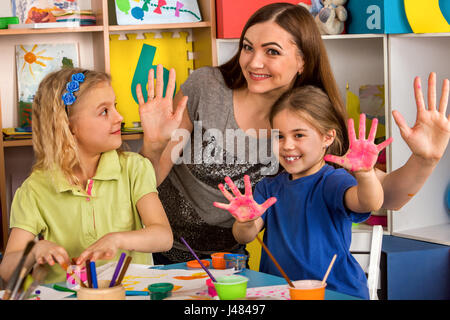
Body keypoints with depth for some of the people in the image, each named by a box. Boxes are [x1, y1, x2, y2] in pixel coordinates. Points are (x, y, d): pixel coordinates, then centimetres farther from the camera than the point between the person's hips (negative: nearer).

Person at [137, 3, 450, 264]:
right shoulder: (205, 87, -20)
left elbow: (386, 196, -16)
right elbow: (150, 180, -13)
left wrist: (425, 159, -36)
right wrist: (154, 144, -36)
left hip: (228, 255, 2)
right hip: (164, 251, -1)